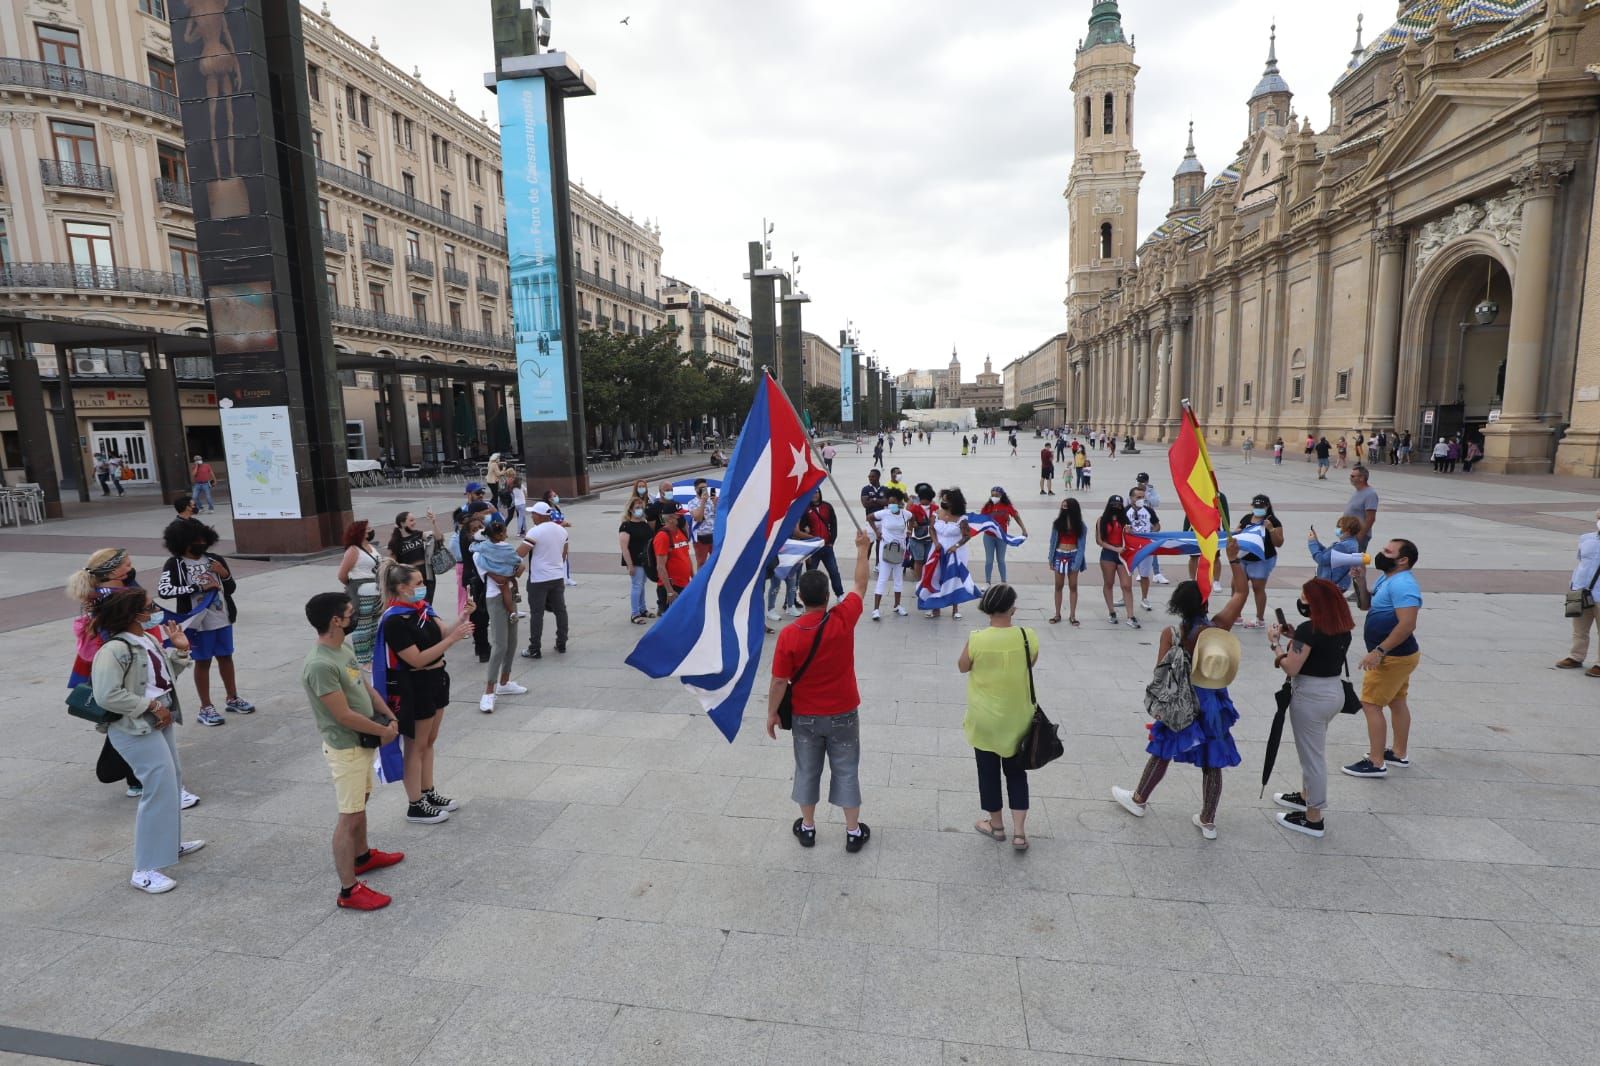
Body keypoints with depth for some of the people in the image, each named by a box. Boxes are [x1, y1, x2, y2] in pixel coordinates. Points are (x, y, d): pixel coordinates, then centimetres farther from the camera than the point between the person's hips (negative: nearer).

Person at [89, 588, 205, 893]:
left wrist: (180, 651, 4)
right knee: (161, 789, -12)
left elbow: (166, 676, 18)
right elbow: (107, 696, -26)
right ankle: (144, 871, -3)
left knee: (173, 780, 21)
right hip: (134, 728, -10)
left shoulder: (147, 640, 7)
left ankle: (171, 843, 39)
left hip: (159, 720, 10)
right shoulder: (114, 650, -22)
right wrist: (151, 705, -21)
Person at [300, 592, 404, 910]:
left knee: (360, 803, 25)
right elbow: (344, 715, -27)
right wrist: (384, 731, -15)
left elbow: (365, 685, 12)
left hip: (362, 741, 10)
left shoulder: (344, 648, 2)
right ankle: (349, 890, 8)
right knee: (350, 816, -2)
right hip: (345, 748, -10)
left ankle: (362, 856, 44)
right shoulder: (320, 665, -29)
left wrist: (389, 716, 0)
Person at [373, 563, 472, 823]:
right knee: (416, 746, 5)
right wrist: (453, 639, -29)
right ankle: (415, 806, 19)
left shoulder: (421, 607, 2)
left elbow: (441, 634, -1)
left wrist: (463, 618, -17)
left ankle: (428, 793, 34)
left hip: (434, 680, 8)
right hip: (413, 687, -8)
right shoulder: (394, 621, -22)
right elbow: (417, 659, -25)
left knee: (429, 741, 19)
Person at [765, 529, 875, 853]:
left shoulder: (789, 634, -20)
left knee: (807, 770, 17)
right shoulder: (843, 620, -19)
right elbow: (861, 585, -3)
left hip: (806, 716, 0)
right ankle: (853, 831, 24)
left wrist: (772, 713, 1)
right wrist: (863, 548, 10)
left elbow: (779, 682, -15)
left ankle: (807, 827, 32)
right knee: (846, 770, 14)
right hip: (843, 713, 0)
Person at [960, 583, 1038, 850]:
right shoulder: (1028, 637, -16)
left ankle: (996, 824, 34)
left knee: (989, 771, 17)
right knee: (1016, 772, 19)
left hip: (985, 719, -2)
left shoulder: (977, 639, -21)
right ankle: (1019, 832, 20)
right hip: (1018, 718, 2)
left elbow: (962, 667, -3)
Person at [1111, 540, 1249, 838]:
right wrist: (1234, 558, 2)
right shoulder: (1219, 626, -12)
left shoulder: (1171, 633, -17)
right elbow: (1242, 592, 0)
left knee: (1162, 752, 17)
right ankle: (1207, 821, 25)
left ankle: (1138, 799, 35)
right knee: (1211, 762, 13)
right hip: (1212, 702, 2)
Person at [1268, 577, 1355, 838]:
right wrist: (1295, 637, 7)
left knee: (1312, 755, 3)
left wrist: (1275, 643, -10)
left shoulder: (1309, 629, -23)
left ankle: (1313, 819, 15)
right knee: (1313, 750, 26)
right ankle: (1306, 796, 43)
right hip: (1335, 691, 9)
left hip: (1311, 697, -9)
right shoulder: (1342, 628, 2)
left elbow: (1291, 668, -22)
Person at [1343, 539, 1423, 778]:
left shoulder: (1402, 584, -24)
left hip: (1393, 657, -11)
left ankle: (1376, 763, -2)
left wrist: (1379, 651, -30)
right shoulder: (1387, 578, 8)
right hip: (1396, 655, 11)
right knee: (1397, 703, 19)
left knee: (1371, 704, -7)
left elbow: (1407, 625, -31)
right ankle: (1400, 754, 33)